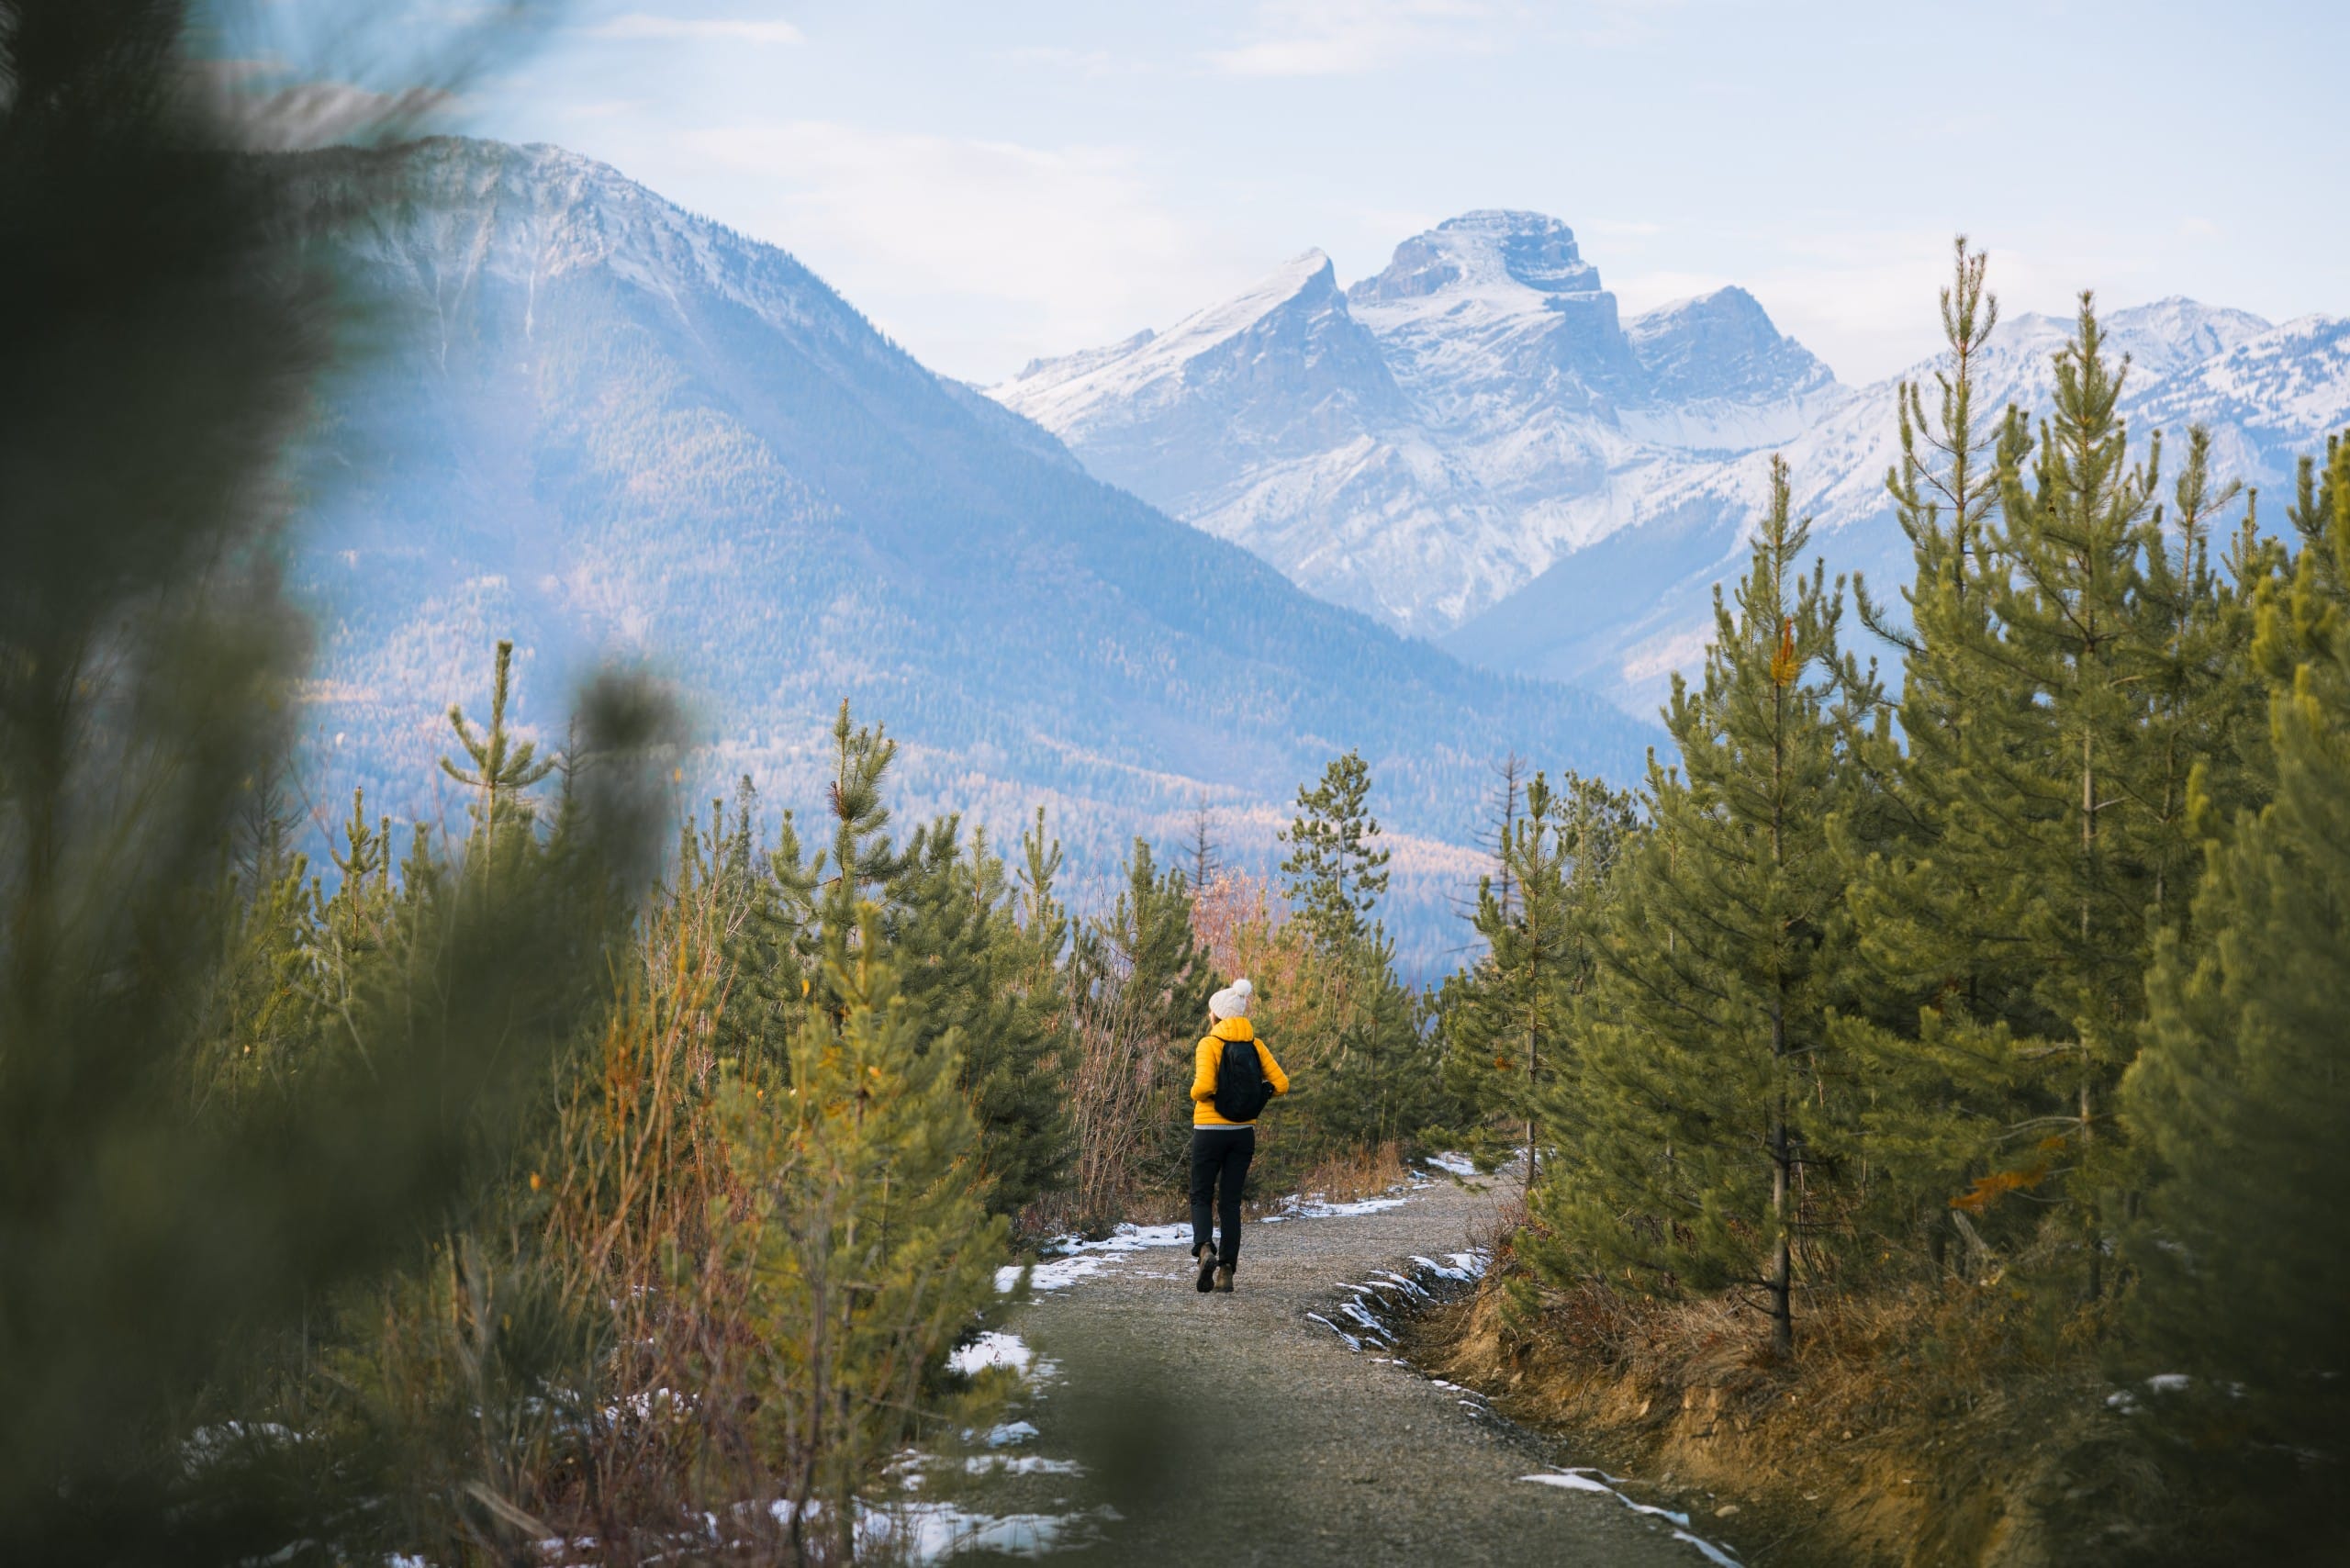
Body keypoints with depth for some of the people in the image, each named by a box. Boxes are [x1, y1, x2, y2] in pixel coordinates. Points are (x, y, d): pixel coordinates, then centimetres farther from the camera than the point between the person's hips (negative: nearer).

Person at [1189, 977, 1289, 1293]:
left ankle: (1204, 1248, -17)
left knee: (1201, 1196, 10)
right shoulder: (1254, 1045, 2)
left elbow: (1204, 1086, -24)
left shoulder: (1210, 1044, -11)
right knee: (1230, 1201, 10)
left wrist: (1196, 1095, -2)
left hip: (1210, 1131, -4)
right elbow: (1281, 1084, -1)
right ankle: (1226, 1271, 5)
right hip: (1244, 1132, 4)